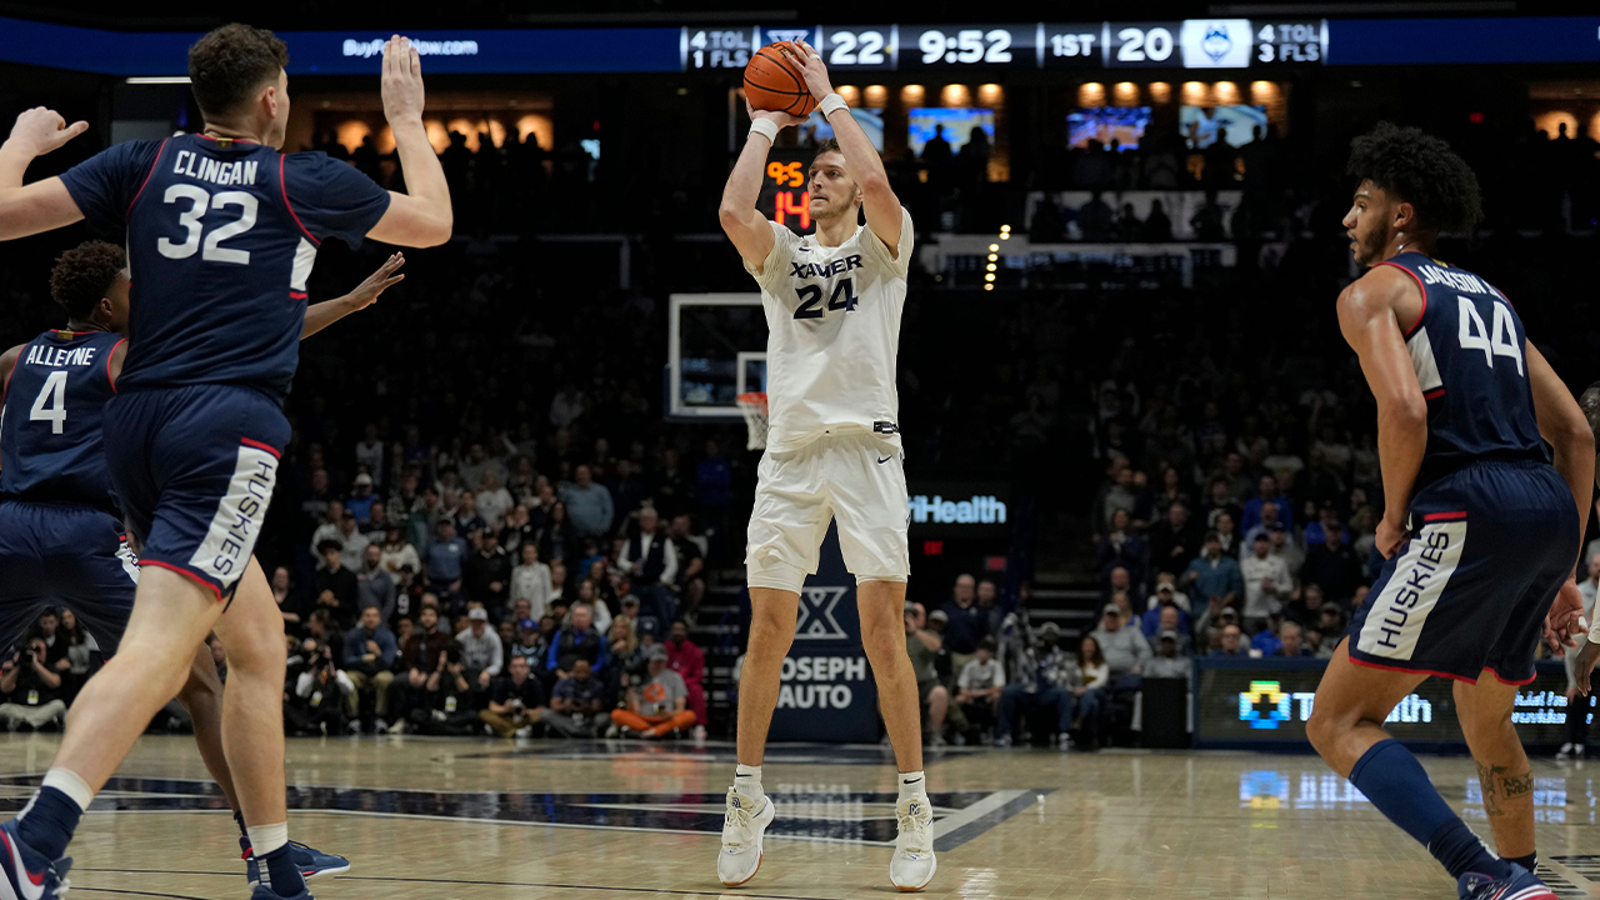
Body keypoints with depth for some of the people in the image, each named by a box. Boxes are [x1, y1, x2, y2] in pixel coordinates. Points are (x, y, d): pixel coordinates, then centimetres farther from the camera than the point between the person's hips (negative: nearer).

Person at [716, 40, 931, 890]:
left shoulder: (883, 246, 9)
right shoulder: (782, 254, 16)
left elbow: (878, 184, -13)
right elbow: (733, 211, -5)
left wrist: (828, 96, -4)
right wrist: (767, 122, 4)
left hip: (866, 445, -3)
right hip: (790, 452, 3)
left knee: (881, 626, -9)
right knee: (768, 628, 1)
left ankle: (914, 805, -4)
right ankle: (747, 797, 11)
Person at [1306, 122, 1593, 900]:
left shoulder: (1375, 291, 4)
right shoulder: (1488, 297, 27)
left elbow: (1405, 411, -16)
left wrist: (1394, 517, -1)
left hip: (1467, 513, -8)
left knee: (1338, 723, -6)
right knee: (1486, 722, 28)